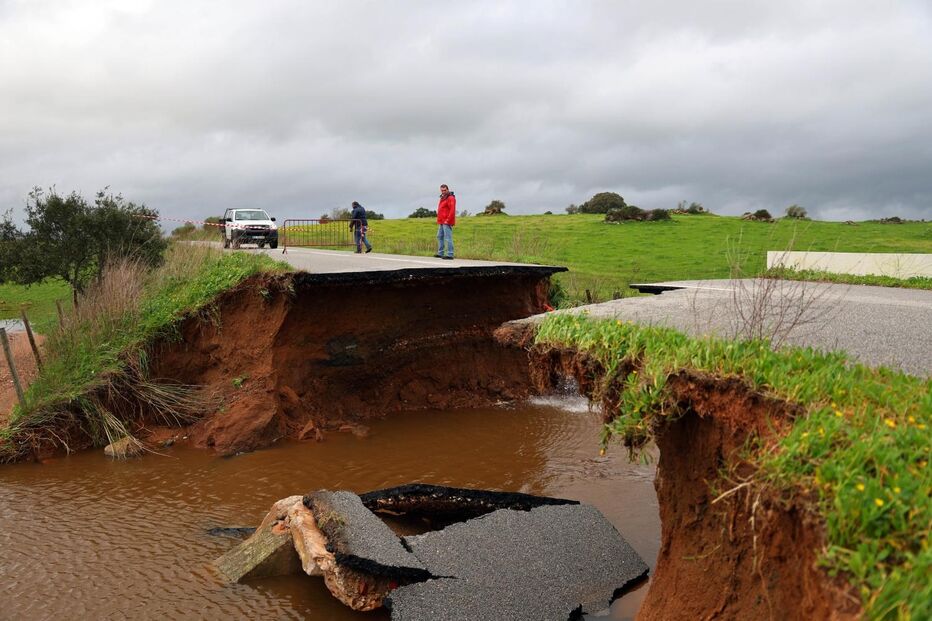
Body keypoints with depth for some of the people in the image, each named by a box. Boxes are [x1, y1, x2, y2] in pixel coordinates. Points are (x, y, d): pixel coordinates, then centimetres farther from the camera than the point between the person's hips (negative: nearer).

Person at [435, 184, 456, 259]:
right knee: (439, 237, 13)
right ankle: (440, 253, 19)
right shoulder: (443, 198, 20)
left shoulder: (451, 198, -10)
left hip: (447, 222, -10)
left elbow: (452, 210, -19)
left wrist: (448, 220, -21)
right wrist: (439, 221, 16)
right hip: (441, 222, 10)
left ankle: (450, 255, -11)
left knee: (448, 238, -11)